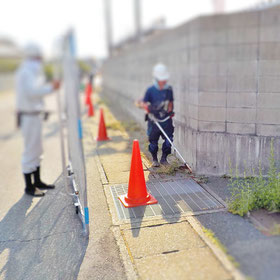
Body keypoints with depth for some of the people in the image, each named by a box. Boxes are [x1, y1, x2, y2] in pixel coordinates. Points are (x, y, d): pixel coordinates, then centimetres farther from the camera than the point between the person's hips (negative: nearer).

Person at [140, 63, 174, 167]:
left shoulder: (169, 89, 4)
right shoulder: (150, 90, -7)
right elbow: (143, 103, -7)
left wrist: (170, 111, 5)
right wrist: (148, 107, -26)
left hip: (166, 120, 2)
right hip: (154, 120, -2)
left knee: (169, 140, -6)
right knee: (153, 142, 7)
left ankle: (164, 158, 17)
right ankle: (154, 159, 30)